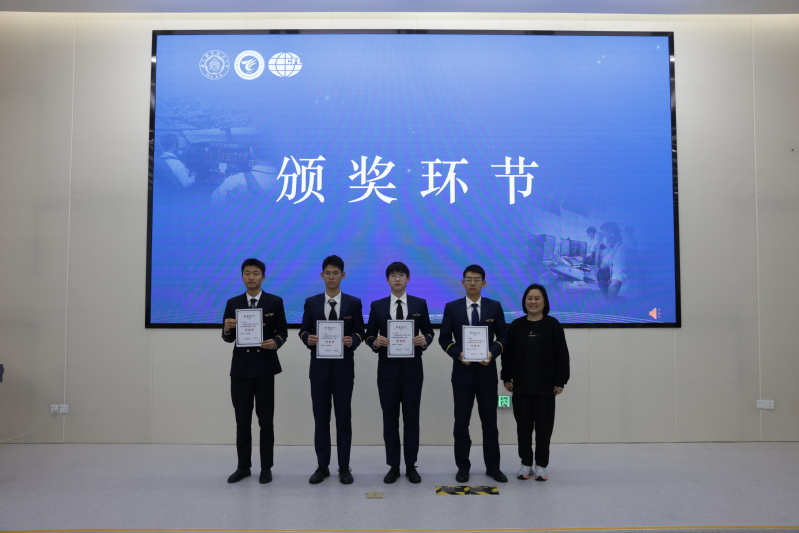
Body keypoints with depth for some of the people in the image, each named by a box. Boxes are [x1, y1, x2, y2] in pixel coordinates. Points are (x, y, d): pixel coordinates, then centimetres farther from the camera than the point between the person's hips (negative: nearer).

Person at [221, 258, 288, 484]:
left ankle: (266, 467, 14)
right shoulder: (233, 303, 7)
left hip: (265, 367, -2)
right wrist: (227, 329, -16)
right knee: (242, 419, 8)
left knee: (266, 419, 3)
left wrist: (276, 342, -19)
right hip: (241, 367, 2)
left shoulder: (275, 302, 2)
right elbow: (228, 338, 6)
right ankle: (243, 466, 20)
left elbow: (283, 331, 2)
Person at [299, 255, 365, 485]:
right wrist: (308, 338, -16)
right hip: (319, 367, 1)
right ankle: (322, 466, 18)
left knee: (343, 417, 5)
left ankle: (344, 467, 16)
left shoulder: (354, 303, 2)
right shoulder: (311, 303, 5)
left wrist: (352, 340, -19)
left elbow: (360, 333, 3)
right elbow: (303, 330, 6)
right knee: (320, 418, 7)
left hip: (343, 367, -1)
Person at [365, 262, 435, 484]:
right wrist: (375, 342, -16)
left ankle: (411, 465, 17)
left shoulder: (420, 304, 4)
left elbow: (429, 332, 7)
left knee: (411, 418, 6)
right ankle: (393, 466, 17)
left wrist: (425, 340, -15)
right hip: (387, 369, 0)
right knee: (390, 419, 6)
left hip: (412, 369, 0)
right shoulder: (377, 306, 4)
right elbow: (369, 335, 6)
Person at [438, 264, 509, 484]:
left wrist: (492, 353, -14)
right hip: (462, 371, 0)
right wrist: (458, 354, -14)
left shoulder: (494, 307, 3)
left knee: (490, 421, 8)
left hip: (487, 371, 1)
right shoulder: (452, 307, 1)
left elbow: (503, 336, 4)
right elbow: (444, 338, 1)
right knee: (461, 422, 6)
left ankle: (493, 466, 21)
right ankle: (463, 467, 19)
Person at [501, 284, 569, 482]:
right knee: (523, 425, 9)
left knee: (543, 426, 6)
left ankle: (541, 465, 19)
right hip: (521, 385, 2)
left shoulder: (553, 325, -4)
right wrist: (506, 378, 2)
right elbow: (508, 354, 6)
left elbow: (561, 355, -4)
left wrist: (560, 382, -7)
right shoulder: (516, 325, 2)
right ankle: (526, 464, 22)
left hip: (545, 386, -2)